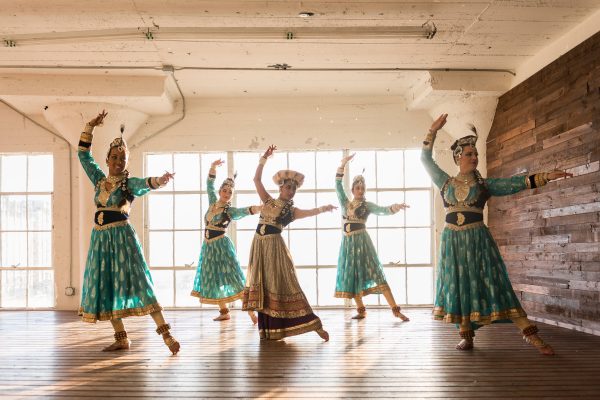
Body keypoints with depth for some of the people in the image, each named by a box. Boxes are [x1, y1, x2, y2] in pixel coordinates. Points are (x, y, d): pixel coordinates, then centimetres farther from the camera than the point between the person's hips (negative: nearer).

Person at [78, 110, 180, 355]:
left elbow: (145, 184, -24)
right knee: (104, 287, 5)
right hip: (100, 238, 6)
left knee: (135, 283, -14)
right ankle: (121, 338, 13)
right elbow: (83, 154, 19)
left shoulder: (129, 183, -2)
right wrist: (90, 126, 15)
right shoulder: (99, 179, 13)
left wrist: (160, 180, -46)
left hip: (121, 236, -6)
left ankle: (166, 333, -14)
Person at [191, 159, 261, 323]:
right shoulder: (213, 203, 8)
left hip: (221, 246, -6)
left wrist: (263, 207, -41)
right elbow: (209, 184, 11)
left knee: (232, 278, -11)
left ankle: (251, 312, -9)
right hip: (208, 246, 6)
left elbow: (246, 210, -24)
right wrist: (213, 166, -1)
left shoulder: (230, 211, -8)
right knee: (213, 279, 9)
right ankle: (224, 312, 20)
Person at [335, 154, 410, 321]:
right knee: (351, 275, 3)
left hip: (361, 241, -4)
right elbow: (338, 185, 7)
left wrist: (395, 207, -31)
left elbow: (382, 210, -10)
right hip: (348, 243, 4)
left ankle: (395, 309, -10)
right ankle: (361, 310, 13)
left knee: (374, 273, -9)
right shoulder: (345, 203, 12)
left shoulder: (367, 205, 4)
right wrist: (342, 165, 0)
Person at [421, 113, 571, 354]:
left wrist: (545, 177, -12)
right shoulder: (446, 183, 8)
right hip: (452, 241, 1)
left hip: (478, 239, -1)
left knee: (491, 282, -6)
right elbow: (425, 159, 9)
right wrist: (433, 131, 3)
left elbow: (514, 184, -2)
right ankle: (465, 336, 10)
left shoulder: (484, 185, 7)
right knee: (457, 285, 1)